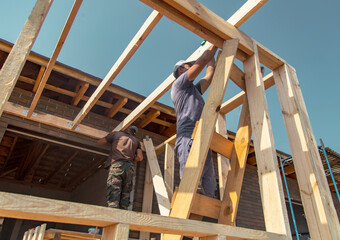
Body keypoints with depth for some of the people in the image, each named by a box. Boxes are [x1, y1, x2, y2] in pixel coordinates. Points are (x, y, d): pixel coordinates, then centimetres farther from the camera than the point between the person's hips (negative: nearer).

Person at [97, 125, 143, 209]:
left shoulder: (116, 134, 19)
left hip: (117, 165, -3)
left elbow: (99, 142, 26)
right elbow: (140, 157, 12)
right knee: (125, 195, 4)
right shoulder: (136, 140, 24)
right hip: (130, 167, 3)